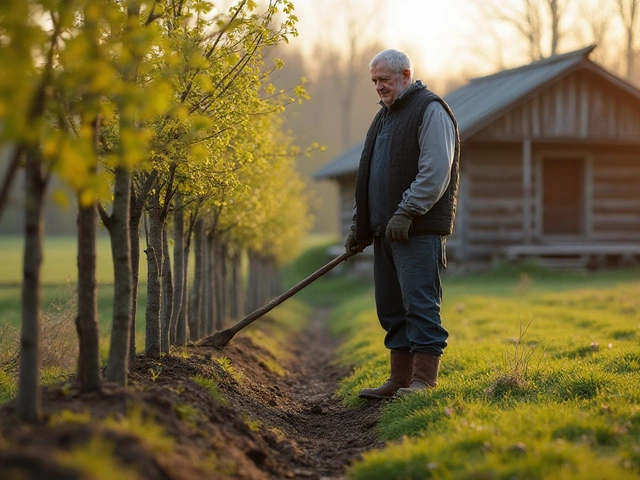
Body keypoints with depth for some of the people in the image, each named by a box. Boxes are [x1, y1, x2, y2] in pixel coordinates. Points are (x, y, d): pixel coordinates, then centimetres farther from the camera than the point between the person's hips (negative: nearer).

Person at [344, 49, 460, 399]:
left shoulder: (430, 111, -5)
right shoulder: (385, 115, 23)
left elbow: (436, 171, -16)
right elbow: (369, 174, 26)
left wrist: (406, 213, -21)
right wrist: (359, 223, 18)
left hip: (419, 229, -9)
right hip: (386, 229, 9)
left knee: (420, 303, -10)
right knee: (391, 307, 9)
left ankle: (424, 380, -7)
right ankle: (400, 379, 16)